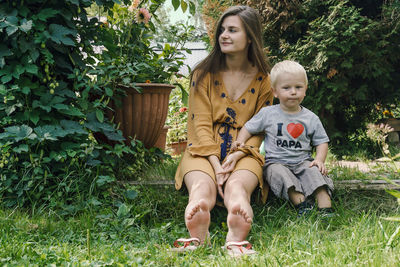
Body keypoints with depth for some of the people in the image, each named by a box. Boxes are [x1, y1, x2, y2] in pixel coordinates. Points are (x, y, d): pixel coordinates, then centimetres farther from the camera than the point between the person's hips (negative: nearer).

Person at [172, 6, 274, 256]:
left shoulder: (263, 80, 10)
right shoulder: (204, 74, 9)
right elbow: (201, 124, 1)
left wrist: (236, 156, -13)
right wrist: (215, 164, -16)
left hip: (243, 153, 1)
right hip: (205, 151, 0)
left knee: (237, 186, -36)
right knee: (202, 186, -36)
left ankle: (236, 240, -69)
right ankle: (198, 236, -70)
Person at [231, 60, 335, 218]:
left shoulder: (311, 118, 5)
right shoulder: (268, 114, 3)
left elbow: (321, 141, 10)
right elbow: (249, 128, 12)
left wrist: (319, 159, -8)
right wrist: (240, 141, -8)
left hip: (302, 162, 1)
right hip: (276, 162, -1)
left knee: (314, 172, -28)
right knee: (279, 174, -33)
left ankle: (325, 207, -38)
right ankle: (301, 202, -44)